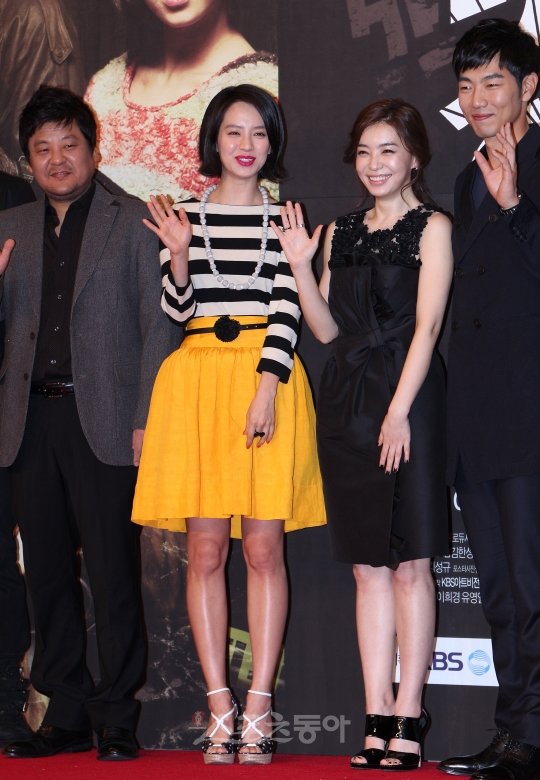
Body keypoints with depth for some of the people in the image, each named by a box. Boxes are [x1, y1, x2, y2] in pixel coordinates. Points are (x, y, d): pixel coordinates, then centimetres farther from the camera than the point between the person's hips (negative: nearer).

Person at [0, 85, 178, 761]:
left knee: (113, 575, -3)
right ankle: (66, 715, 17)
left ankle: (117, 721, 5)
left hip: (103, 420, -4)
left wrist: (146, 422, -9)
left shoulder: (132, 223, 4)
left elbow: (158, 328, -1)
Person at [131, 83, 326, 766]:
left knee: (264, 548, -3)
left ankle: (258, 710, 1)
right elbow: (176, 309, 6)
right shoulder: (186, 214, 11)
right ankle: (220, 709, 5)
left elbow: (288, 310, 0)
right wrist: (179, 254, -12)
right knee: (206, 549, 0)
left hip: (269, 377, -1)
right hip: (199, 380, 1)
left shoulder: (285, 217, 7)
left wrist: (266, 390, -11)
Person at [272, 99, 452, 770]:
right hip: (345, 399, 5)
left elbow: (426, 325, -8)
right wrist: (300, 266, -1)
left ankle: (408, 716, 1)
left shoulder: (431, 227, 1)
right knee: (367, 567, 4)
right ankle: (377, 717, 7)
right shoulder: (342, 232, 16)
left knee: (409, 563, -3)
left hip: (406, 396, -5)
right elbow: (327, 329, 13)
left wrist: (399, 410, -16)